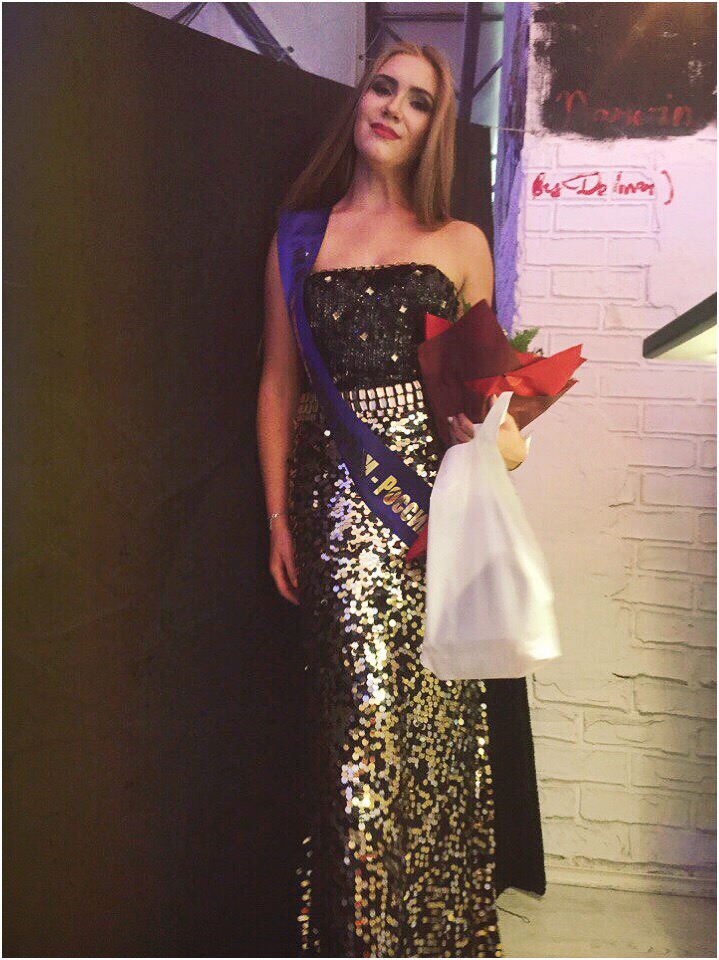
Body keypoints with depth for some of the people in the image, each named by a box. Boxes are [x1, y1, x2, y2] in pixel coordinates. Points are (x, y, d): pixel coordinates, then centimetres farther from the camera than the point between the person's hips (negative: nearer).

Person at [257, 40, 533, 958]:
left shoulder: (461, 244, 12)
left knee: (435, 708, 3)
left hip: (435, 486, 0)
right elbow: (278, 386, 10)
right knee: (362, 704, -4)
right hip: (337, 492, 0)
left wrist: (502, 434, -10)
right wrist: (278, 517, 5)